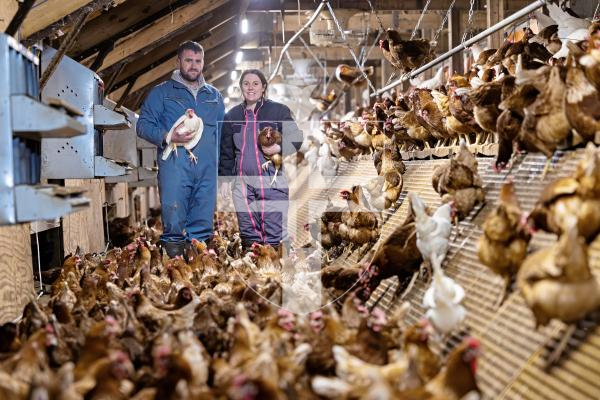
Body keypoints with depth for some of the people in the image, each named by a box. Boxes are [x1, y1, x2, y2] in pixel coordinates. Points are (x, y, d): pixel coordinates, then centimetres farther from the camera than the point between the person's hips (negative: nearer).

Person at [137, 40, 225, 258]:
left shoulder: (214, 95, 21)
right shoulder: (162, 92, 10)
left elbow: (223, 133, 22)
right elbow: (143, 125, 4)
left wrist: (222, 162, 9)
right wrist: (168, 137, -13)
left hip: (208, 168, 3)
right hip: (175, 166, -3)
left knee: (204, 221, 3)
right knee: (174, 218, -7)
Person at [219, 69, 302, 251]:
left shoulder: (278, 110, 1)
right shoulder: (232, 115, 13)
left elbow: (295, 138, -1)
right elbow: (226, 150, 17)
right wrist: (225, 179, 12)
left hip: (272, 182, -4)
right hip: (242, 183, 4)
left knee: (275, 235, -8)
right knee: (248, 234, 9)